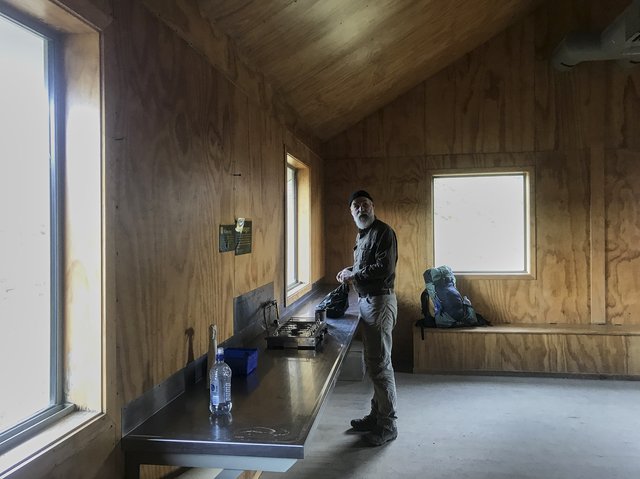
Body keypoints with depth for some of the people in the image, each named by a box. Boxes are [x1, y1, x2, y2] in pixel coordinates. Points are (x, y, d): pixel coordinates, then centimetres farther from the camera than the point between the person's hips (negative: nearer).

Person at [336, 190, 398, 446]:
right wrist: (351, 270, 8)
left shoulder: (383, 232, -12)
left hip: (379, 301, -10)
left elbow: (385, 267, -22)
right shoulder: (361, 235, 17)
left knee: (380, 364, -5)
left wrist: (355, 275, -13)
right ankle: (376, 415, 28)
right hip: (366, 300, 10)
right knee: (373, 362, 16)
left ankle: (388, 425, 5)